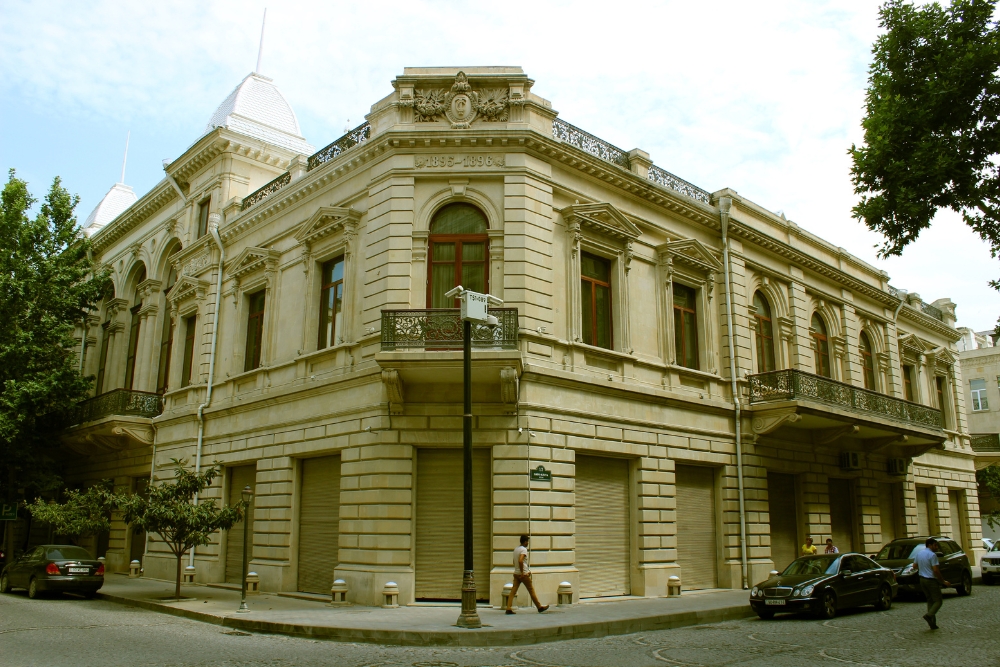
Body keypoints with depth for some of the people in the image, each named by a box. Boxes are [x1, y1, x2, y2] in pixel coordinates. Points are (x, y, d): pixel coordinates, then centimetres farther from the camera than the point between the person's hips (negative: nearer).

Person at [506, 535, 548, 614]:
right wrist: (522, 573, -22)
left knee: (513, 591, 1)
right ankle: (539, 607, 16)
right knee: (531, 590, 5)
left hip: (516, 573, 7)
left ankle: (508, 608, -8)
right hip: (524, 574, -7)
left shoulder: (516, 549, 12)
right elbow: (520, 561, -28)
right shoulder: (524, 549, -13)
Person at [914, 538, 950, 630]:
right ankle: (929, 615, -22)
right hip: (931, 580, -8)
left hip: (922, 580, 8)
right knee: (938, 601, 0)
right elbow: (936, 570, -19)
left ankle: (933, 624, 10)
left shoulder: (919, 553, 9)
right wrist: (943, 581, -11)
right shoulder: (932, 555, -15)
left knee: (930, 600, 13)